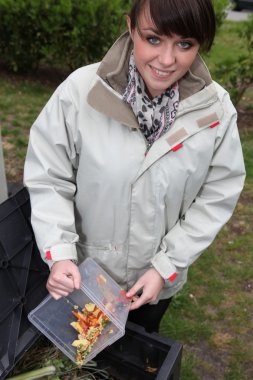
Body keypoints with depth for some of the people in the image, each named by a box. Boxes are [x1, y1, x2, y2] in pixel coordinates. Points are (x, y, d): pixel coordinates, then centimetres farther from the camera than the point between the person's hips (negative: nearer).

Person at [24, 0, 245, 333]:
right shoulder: (80, 91, -24)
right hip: (83, 271, 0)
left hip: (160, 278, 1)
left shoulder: (216, 110, -18)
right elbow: (48, 178, -15)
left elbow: (216, 198, -10)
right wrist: (59, 253, -24)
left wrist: (166, 265, -13)